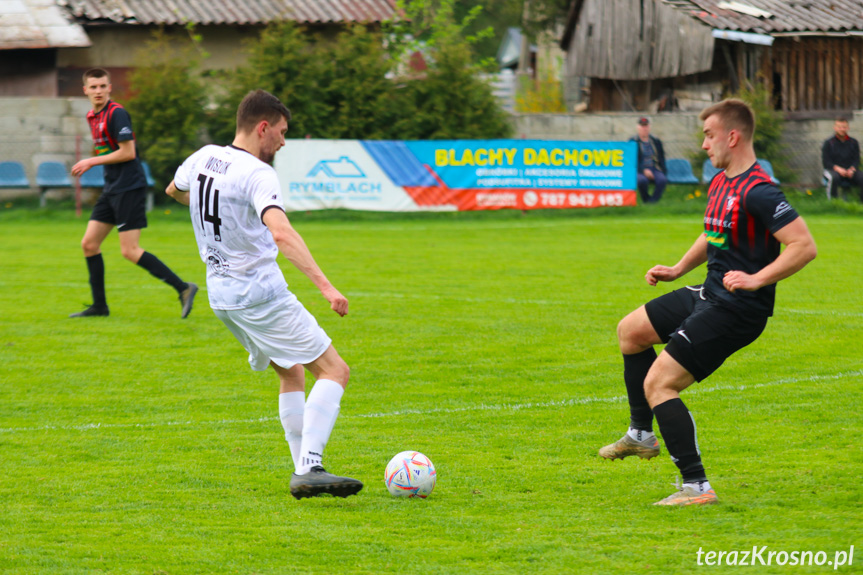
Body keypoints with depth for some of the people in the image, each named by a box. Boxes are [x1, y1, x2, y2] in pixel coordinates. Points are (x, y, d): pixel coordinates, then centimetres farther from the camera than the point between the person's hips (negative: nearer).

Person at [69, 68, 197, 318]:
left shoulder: (116, 114, -14)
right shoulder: (92, 117, 14)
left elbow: (127, 152, -18)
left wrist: (92, 162, -13)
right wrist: (90, 163, 11)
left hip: (130, 187, -9)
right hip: (111, 189, 9)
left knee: (130, 251, -13)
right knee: (89, 244, 7)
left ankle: (183, 288, -9)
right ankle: (99, 305, 15)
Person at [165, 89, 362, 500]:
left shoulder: (203, 159, 7)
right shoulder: (257, 175, -19)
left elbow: (174, 190, 30)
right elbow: (282, 234, -34)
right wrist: (325, 286, -39)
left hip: (221, 294, 9)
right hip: (261, 294, -9)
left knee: (292, 374, 21)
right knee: (334, 371, -7)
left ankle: (304, 469, 16)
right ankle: (309, 470, -20)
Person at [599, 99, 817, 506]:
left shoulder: (757, 192, -22)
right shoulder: (720, 182, 9)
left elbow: (804, 246, -27)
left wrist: (757, 279, -30)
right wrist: (677, 269, 20)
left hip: (737, 310, -10)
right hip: (709, 295, 10)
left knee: (657, 383, -15)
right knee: (631, 330, 24)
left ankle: (696, 487, -13)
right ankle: (641, 435, 33)